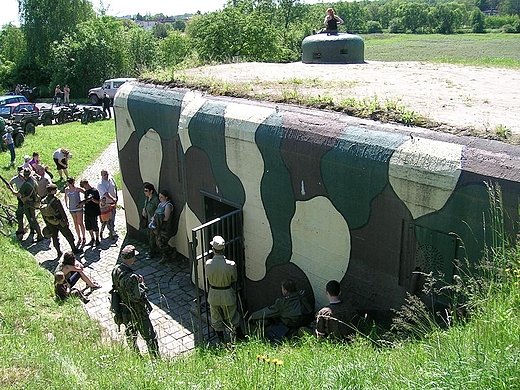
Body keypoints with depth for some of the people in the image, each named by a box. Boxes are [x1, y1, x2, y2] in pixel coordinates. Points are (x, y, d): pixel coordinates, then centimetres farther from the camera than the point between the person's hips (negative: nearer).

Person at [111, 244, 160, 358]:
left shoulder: (116, 269, -8)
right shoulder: (131, 277, -35)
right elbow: (136, 297, -30)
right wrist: (141, 284, -16)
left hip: (123, 310, 9)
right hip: (136, 313, -9)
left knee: (130, 334, 27)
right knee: (150, 337, 7)